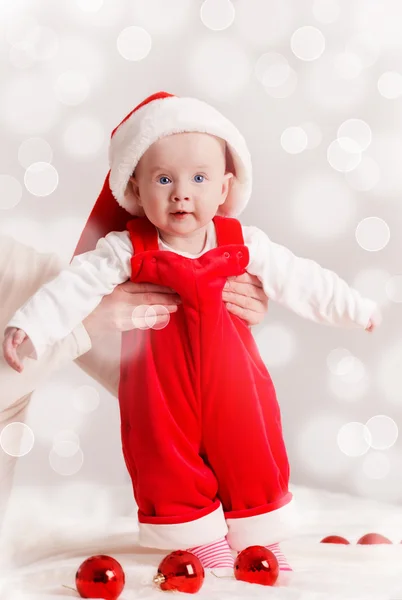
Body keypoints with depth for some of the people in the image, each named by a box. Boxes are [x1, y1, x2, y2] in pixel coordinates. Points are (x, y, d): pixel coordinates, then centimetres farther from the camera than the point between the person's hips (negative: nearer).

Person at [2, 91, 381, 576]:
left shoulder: (244, 246, -5)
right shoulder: (125, 252, -12)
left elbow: (301, 280, 3)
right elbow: (75, 288, -15)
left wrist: (354, 309, 10)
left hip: (234, 385, 2)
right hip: (160, 394, -1)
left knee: (253, 461, 11)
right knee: (172, 467, 7)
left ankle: (263, 542, 31)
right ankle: (202, 541, 27)